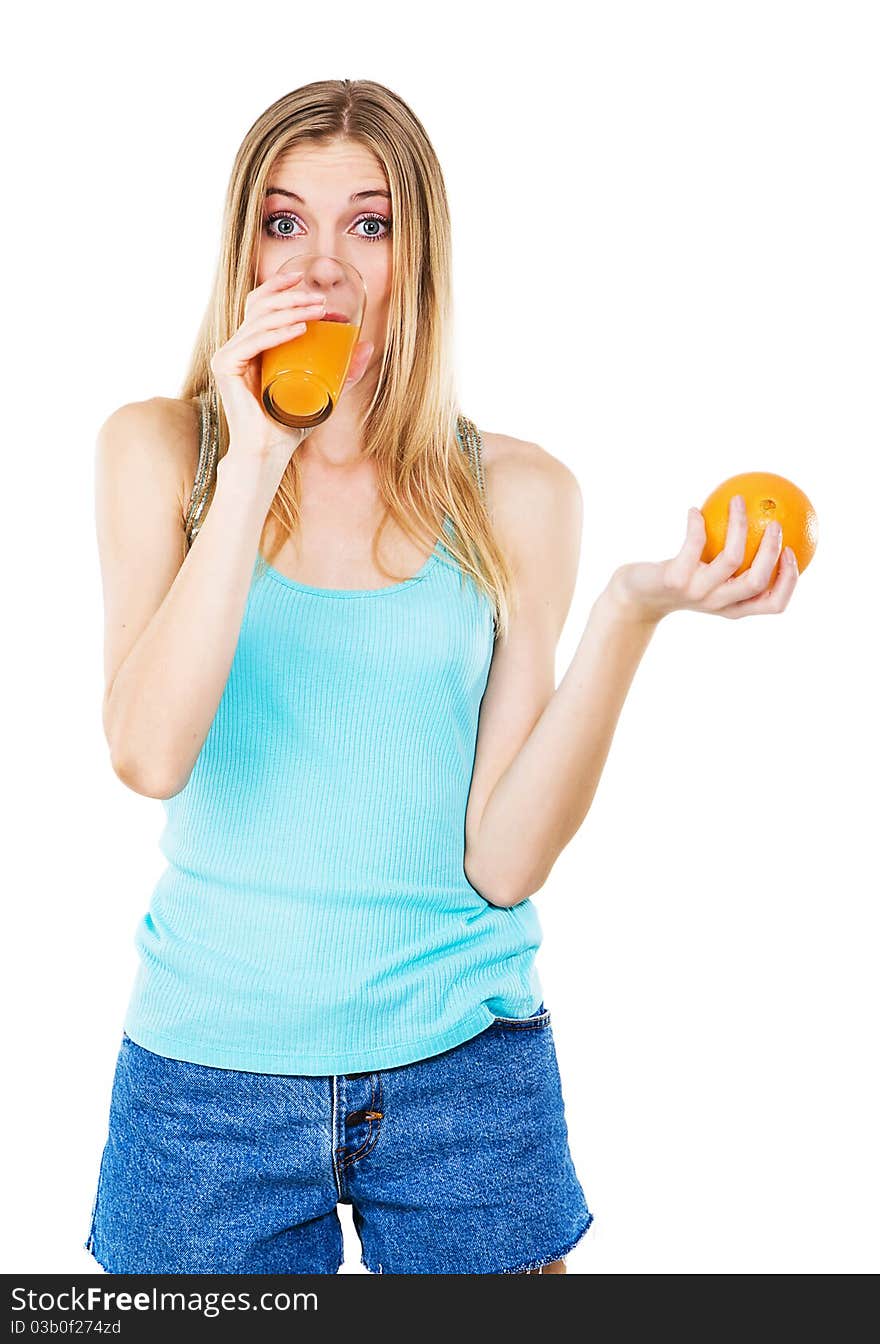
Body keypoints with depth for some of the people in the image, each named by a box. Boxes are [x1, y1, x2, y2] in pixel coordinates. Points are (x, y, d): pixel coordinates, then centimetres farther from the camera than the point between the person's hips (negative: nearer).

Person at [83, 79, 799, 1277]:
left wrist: (632, 613, -21)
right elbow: (149, 757, -17)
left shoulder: (515, 492, -3)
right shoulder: (160, 448, -2)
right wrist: (254, 464, -19)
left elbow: (504, 859, -10)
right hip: (211, 1061, 0)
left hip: (462, 1059, 1)